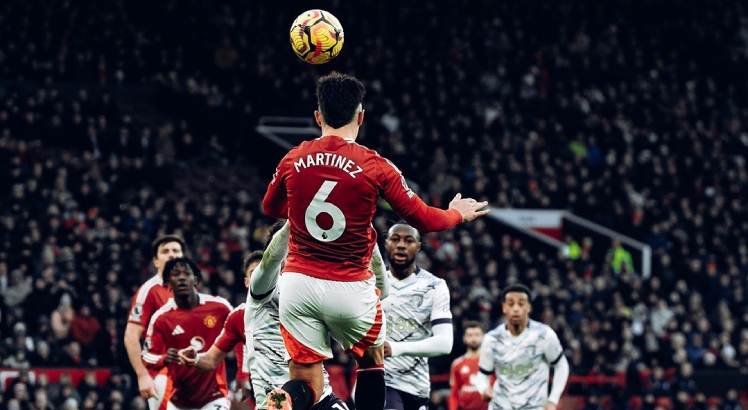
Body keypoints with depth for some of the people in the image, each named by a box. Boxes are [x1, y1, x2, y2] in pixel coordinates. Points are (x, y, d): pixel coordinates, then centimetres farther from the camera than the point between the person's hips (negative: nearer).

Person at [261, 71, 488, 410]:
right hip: (350, 288, -2)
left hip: (298, 282, 2)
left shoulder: (293, 160, 1)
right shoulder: (375, 167, -8)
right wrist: (457, 213, 23)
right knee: (372, 361, 25)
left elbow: (270, 208, 21)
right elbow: (423, 220, 2)